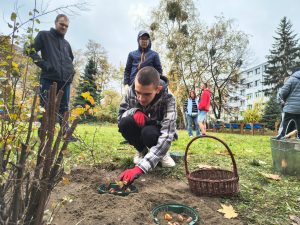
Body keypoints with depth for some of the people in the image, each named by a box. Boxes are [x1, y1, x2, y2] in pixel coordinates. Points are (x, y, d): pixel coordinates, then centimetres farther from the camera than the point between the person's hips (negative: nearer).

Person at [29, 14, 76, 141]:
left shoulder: (66, 44, 25)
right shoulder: (44, 35, 9)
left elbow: (71, 59, 38)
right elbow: (32, 51, 1)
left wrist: (71, 69, 19)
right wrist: (44, 64, -13)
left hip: (65, 80, 5)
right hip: (48, 78, -5)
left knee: (64, 108, 7)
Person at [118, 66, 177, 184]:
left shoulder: (168, 99, -33)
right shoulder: (131, 91, -22)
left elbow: (166, 136, -43)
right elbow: (120, 115, -10)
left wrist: (140, 167, -53)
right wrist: (134, 112, -36)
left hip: (158, 131, -2)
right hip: (139, 130, 3)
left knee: (149, 133, -38)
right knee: (125, 123, -30)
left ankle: (162, 153, -2)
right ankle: (142, 151, -1)